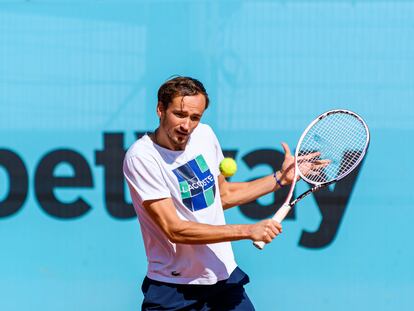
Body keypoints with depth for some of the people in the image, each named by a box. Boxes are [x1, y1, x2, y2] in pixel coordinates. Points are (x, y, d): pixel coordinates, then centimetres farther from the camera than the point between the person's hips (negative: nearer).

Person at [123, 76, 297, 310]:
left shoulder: (205, 135, 2)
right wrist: (248, 231, -22)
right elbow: (175, 230, -23)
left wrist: (280, 178, 11)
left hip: (225, 277, 6)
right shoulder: (141, 157, -18)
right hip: (173, 289, -6)